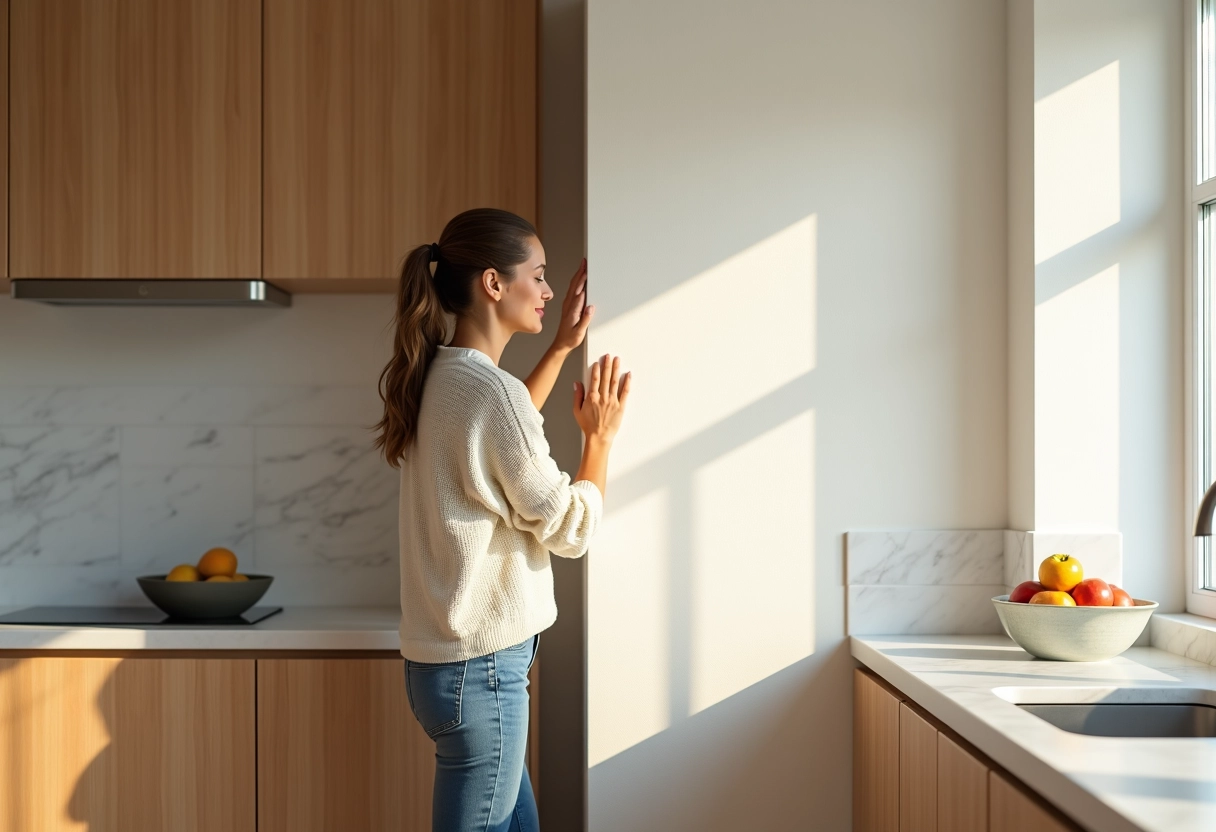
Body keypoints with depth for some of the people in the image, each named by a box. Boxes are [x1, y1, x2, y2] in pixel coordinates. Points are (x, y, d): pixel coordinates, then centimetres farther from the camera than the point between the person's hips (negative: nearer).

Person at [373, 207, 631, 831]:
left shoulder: (441, 379, 6)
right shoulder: (488, 388, -20)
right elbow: (571, 530, -14)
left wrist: (561, 347, 25)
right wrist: (599, 436, 1)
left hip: (447, 658, 9)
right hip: (481, 668, -9)